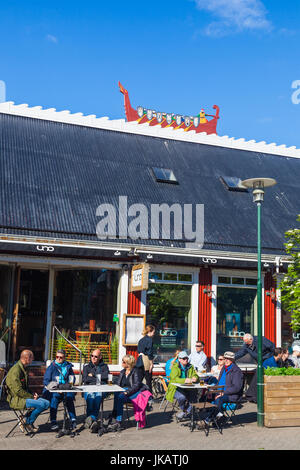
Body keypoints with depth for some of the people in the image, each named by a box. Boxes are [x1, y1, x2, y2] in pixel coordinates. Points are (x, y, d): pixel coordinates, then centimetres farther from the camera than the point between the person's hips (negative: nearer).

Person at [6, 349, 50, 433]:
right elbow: (18, 391, -23)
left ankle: (28, 421, 5)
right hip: (16, 399, -10)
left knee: (47, 403, -4)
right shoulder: (16, 370, -19)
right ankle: (27, 424, -3)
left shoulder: (24, 369, 13)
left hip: (25, 396, 10)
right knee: (41, 404, -24)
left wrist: (32, 394, 6)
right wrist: (31, 397, -14)